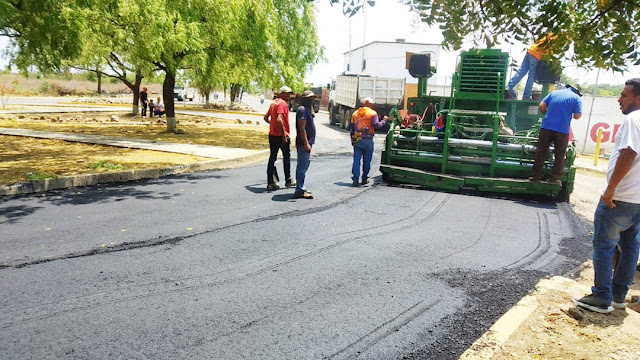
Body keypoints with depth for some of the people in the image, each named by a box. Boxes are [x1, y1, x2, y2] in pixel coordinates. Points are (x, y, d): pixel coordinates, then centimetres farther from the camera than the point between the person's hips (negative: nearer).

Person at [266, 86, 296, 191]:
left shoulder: (274, 103, 14)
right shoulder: (282, 103, -14)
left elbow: (266, 117, 23)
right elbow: (279, 119, -27)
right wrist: (284, 135, -26)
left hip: (272, 134, 8)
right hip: (281, 135, -8)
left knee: (272, 158, 7)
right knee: (286, 157, 9)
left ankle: (270, 182, 6)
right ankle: (288, 180, 20)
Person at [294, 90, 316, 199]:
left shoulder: (307, 110, 19)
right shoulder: (302, 110, -13)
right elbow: (302, 128, -20)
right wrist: (306, 143, -24)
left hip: (306, 143, 11)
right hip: (304, 144, -11)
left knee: (303, 166, 15)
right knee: (302, 167, -8)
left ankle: (301, 188, 24)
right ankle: (300, 191, -5)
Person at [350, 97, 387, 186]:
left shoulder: (355, 113, 14)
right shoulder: (373, 113, -2)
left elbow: (351, 128, 13)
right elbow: (376, 125, -15)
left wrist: (352, 139, 19)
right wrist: (384, 121, 0)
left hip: (357, 140, 3)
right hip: (367, 140, -3)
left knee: (356, 159, 2)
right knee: (367, 160, 10)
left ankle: (355, 179, -5)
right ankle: (364, 178, 18)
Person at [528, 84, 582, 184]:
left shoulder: (554, 93, 12)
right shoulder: (576, 98, 3)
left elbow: (541, 106, 7)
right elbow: (577, 116, -3)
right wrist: (570, 114, 18)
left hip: (546, 126, 2)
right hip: (562, 130, -2)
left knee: (541, 152, 8)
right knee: (559, 155, 8)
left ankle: (536, 176, 11)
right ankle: (554, 178, 11)